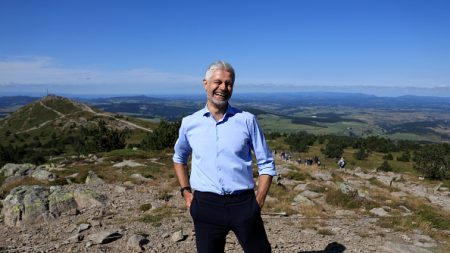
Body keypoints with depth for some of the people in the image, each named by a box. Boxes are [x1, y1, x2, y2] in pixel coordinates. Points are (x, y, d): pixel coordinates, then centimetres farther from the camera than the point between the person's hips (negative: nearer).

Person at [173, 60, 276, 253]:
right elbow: (179, 158, 19)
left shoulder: (247, 120, -2)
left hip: (243, 203, 0)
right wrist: (186, 192, 10)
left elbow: (266, 164, 4)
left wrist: (258, 202, -2)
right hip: (206, 206, 1)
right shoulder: (189, 123, 3)